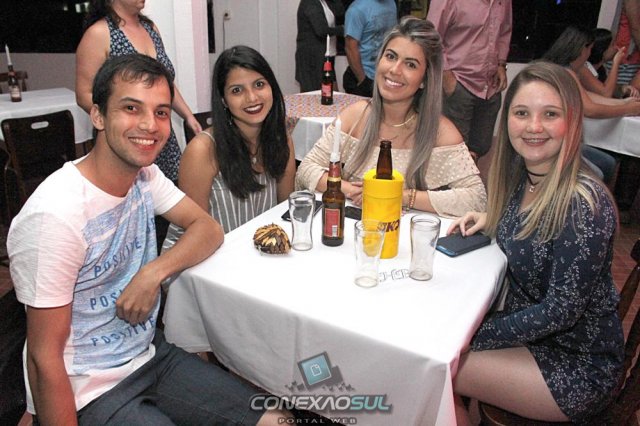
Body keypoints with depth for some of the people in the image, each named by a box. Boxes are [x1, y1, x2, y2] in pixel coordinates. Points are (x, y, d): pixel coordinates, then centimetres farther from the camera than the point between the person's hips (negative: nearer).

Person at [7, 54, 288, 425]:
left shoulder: (145, 175, -3)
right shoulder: (55, 214, -25)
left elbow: (209, 229, 0)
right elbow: (44, 358, -20)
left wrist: (154, 272, -17)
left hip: (150, 353, 6)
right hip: (90, 393, -6)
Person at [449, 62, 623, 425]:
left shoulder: (583, 204, -25)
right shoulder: (522, 177, -3)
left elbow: (562, 310, -23)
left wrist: (471, 337, -19)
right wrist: (490, 221, -4)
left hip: (578, 365, -7)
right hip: (528, 329, 7)